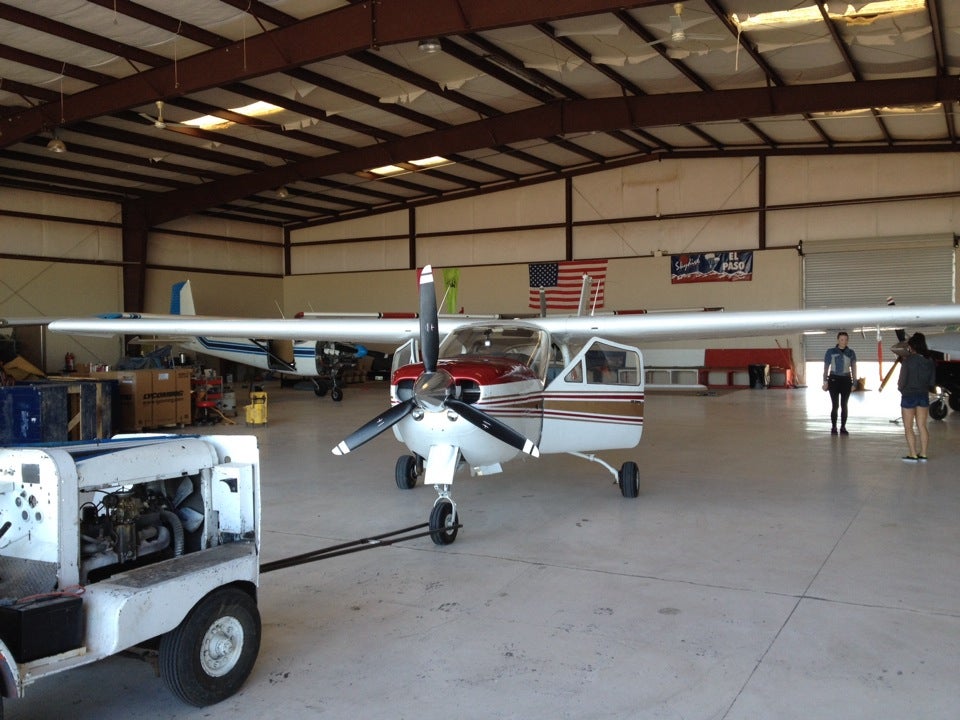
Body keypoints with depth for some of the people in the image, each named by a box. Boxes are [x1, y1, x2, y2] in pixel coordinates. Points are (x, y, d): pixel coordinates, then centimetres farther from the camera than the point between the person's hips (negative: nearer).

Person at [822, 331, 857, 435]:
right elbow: (826, 367, 0)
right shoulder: (830, 352, -1)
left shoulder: (851, 352, 6)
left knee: (844, 405, 4)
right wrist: (825, 382, -8)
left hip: (846, 380, 2)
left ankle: (843, 428, 11)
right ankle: (833, 427, 3)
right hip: (834, 379, -2)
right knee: (835, 405, -6)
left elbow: (854, 368, 7)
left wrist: (854, 383, 1)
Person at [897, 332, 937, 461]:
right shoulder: (930, 361, -1)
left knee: (908, 428, 4)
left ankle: (913, 455, 3)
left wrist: (900, 388, 7)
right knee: (922, 426, 13)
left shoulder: (908, 360, -16)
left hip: (909, 396, -5)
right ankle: (923, 454, 16)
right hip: (924, 396, 5)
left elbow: (902, 381, -13)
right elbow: (932, 382, 5)